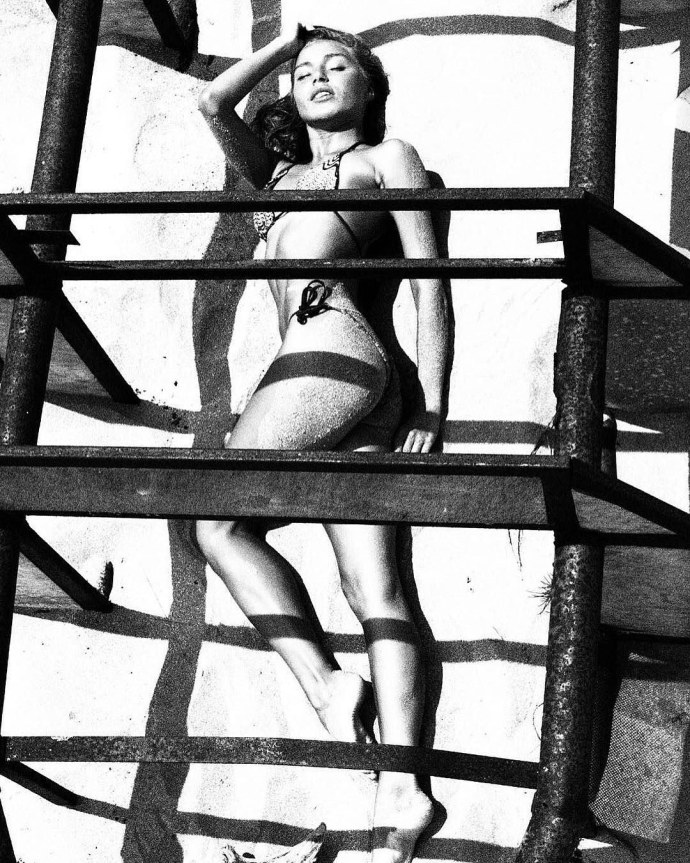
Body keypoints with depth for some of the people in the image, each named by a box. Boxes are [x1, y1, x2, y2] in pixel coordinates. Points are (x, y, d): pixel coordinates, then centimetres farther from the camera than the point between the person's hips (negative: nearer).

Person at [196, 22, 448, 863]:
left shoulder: (388, 156, 15)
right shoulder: (277, 170, 33)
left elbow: (429, 280, 5)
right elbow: (213, 101, 27)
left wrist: (431, 404, -4)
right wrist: (290, 36, 36)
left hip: (331, 351, -6)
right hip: (334, 372, 6)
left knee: (217, 518, -10)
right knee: (374, 589, -7)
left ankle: (325, 684, -13)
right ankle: (401, 782, -15)